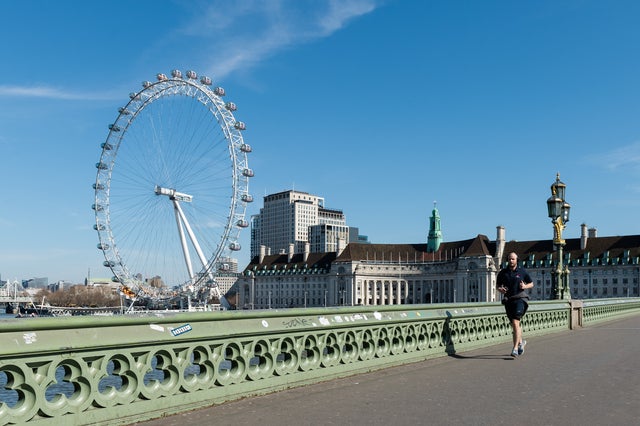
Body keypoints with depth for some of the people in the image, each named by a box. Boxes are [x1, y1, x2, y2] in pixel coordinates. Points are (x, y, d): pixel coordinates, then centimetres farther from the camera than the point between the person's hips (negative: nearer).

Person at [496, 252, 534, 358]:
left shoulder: (522, 271, 0)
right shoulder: (503, 272, 7)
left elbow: (531, 284, 10)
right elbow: (498, 285, 14)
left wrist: (525, 286, -12)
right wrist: (500, 289, -9)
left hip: (520, 298, -4)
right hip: (508, 300, 4)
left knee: (515, 323, -17)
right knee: (514, 324, 16)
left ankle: (515, 348, -15)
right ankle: (521, 342, 40)